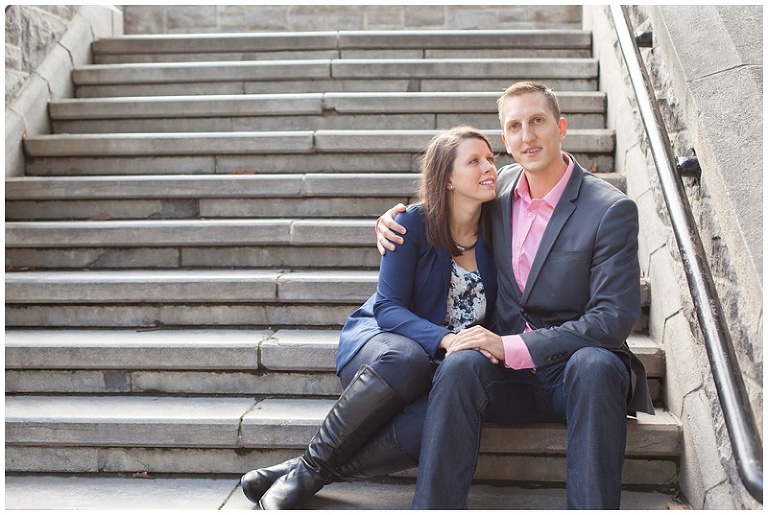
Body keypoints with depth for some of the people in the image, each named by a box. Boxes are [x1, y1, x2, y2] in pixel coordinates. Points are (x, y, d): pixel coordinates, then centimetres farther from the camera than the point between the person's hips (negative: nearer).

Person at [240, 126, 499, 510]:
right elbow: (388, 308, -13)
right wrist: (445, 338, -30)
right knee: (405, 357, -41)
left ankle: (306, 475, -23)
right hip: (377, 339, -2)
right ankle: (311, 462, -22)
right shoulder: (413, 223, -9)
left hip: (444, 368, 3)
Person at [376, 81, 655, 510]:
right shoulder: (501, 188, 7)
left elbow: (614, 318, -15)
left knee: (594, 365, -36)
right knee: (459, 366, -29)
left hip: (580, 370, -3)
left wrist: (514, 346, -23)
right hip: (512, 376, 3)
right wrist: (396, 220, 5)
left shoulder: (612, 210, -10)